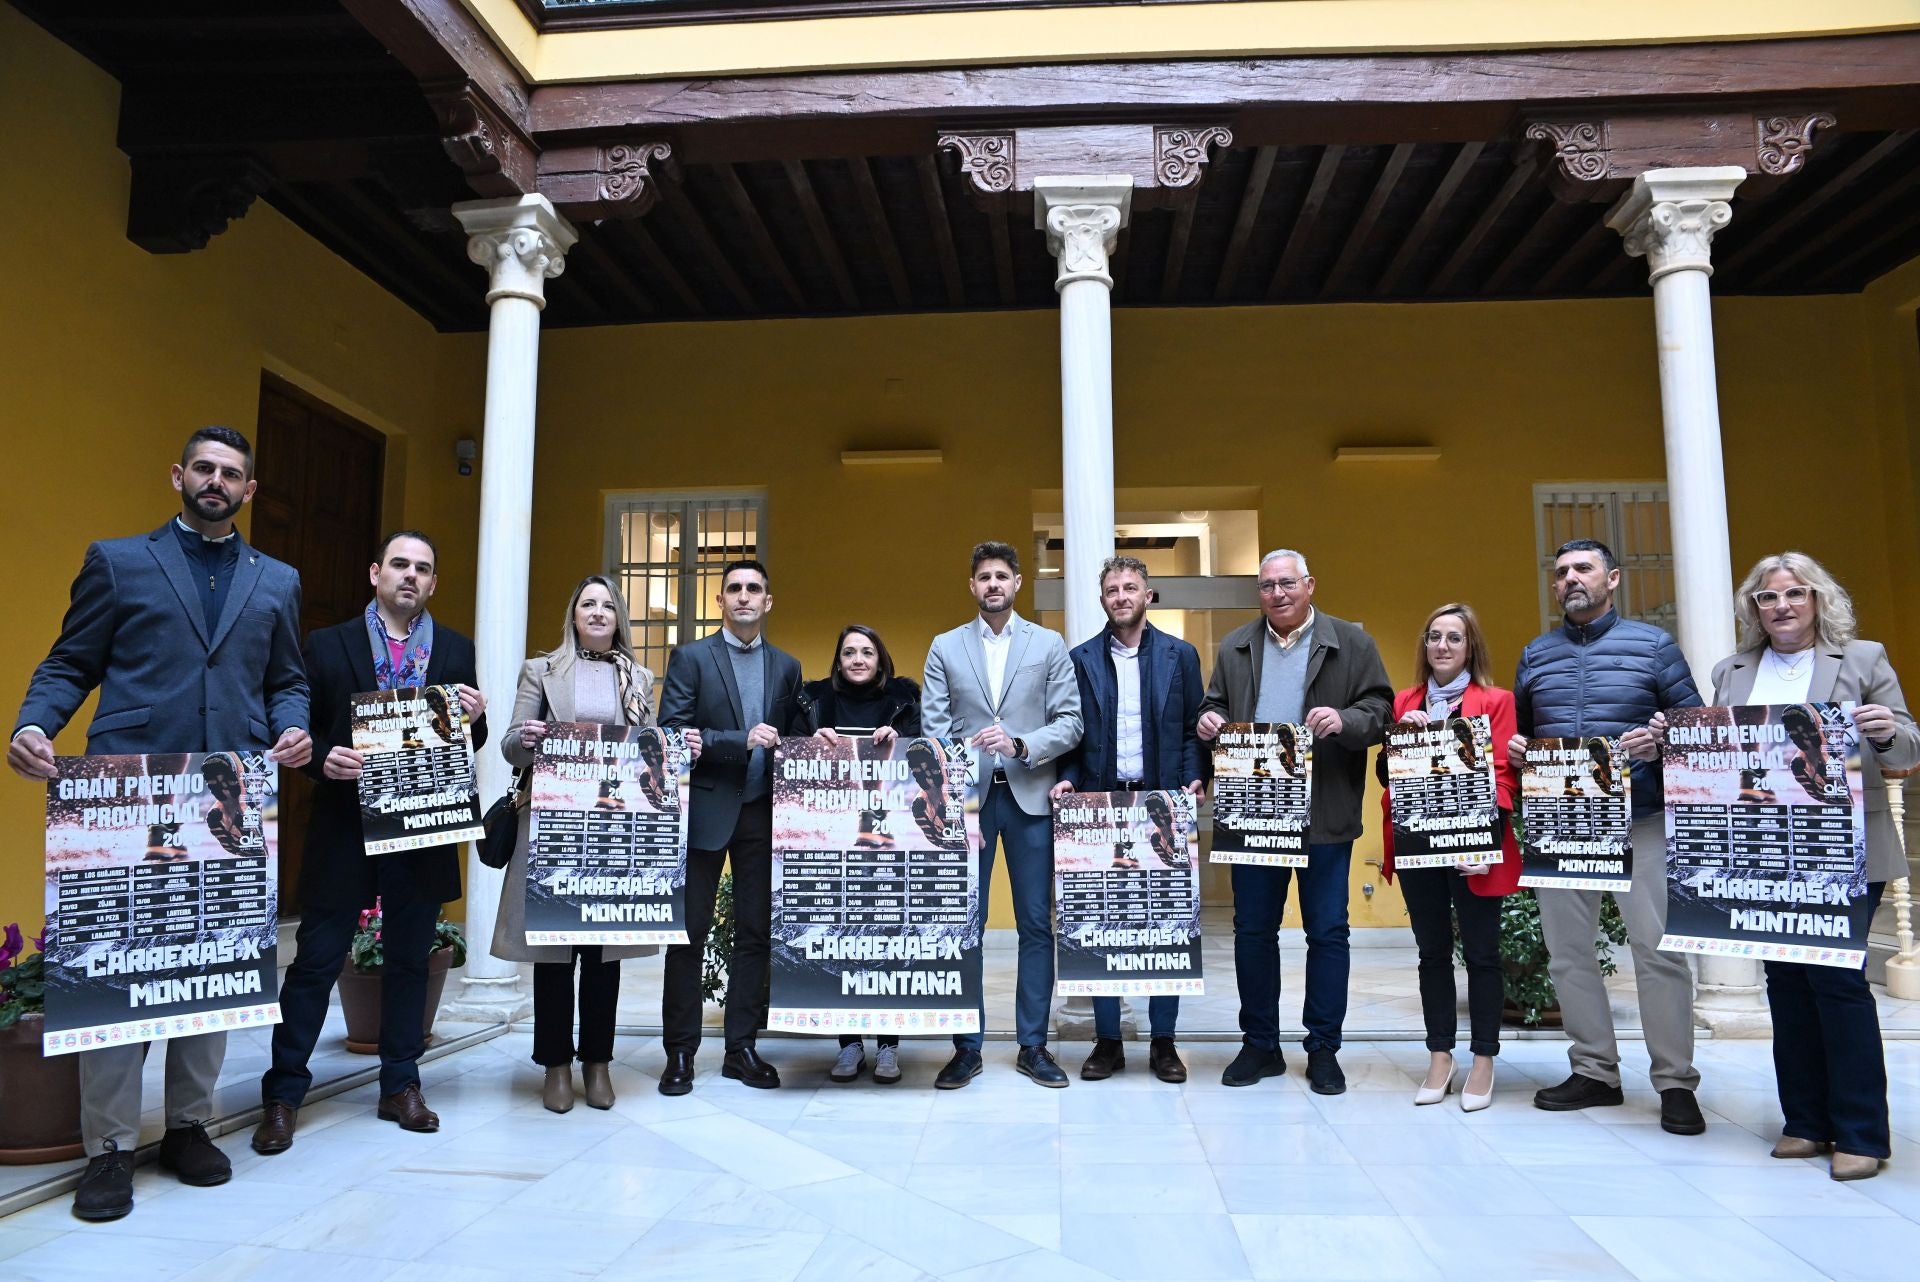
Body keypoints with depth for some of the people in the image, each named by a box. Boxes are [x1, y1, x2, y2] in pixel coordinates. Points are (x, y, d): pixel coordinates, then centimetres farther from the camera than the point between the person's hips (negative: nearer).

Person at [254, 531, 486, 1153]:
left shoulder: (456, 650, 7)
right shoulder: (328, 645, 1)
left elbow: (469, 744, 8)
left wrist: (475, 720, -13)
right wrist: (322, 759, -19)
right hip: (345, 827, -2)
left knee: (409, 960, 12)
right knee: (316, 961, 3)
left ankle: (400, 1087, 25)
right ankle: (283, 1095, 17)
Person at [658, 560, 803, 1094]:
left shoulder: (787, 667, 11)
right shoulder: (691, 658, 1)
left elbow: (793, 739, 14)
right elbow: (672, 733, -9)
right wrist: (741, 740, -18)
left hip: (762, 814, 3)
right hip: (706, 811, -3)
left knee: (756, 932, 7)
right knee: (689, 933, 2)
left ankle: (742, 1049, 19)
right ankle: (680, 1052, 13)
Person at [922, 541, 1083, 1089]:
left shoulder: (1049, 644, 7)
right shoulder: (945, 647, 9)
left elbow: (1070, 722, 1)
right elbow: (934, 729, 2)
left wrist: (1021, 745, -17)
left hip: (1030, 796, 0)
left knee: (1036, 924, 4)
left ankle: (1032, 1045, 16)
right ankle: (966, 1048, 14)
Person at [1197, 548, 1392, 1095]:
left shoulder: (1351, 643, 3)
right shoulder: (1235, 646, 13)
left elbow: (1379, 709, -1)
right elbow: (1215, 705, 17)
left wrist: (1344, 721, -20)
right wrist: (1210, 720, -5)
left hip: (1324, 814, -2)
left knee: (1327, 931, 5)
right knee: (1253, 930, 8)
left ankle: (1323, 1049, 18)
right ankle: (1260, 1044, 21)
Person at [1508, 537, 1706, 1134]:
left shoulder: (1654, 644, 4)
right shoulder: (1536, 654, 14)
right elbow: (1519, 728, 19)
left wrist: (1660, 745, -18)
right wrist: (1514, 748, -3)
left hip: (1639, 819, -4)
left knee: (1658, 947, -4)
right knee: (1566, 950, 7)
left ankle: (1676, 1082, 9)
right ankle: (1594, 1071, 19)